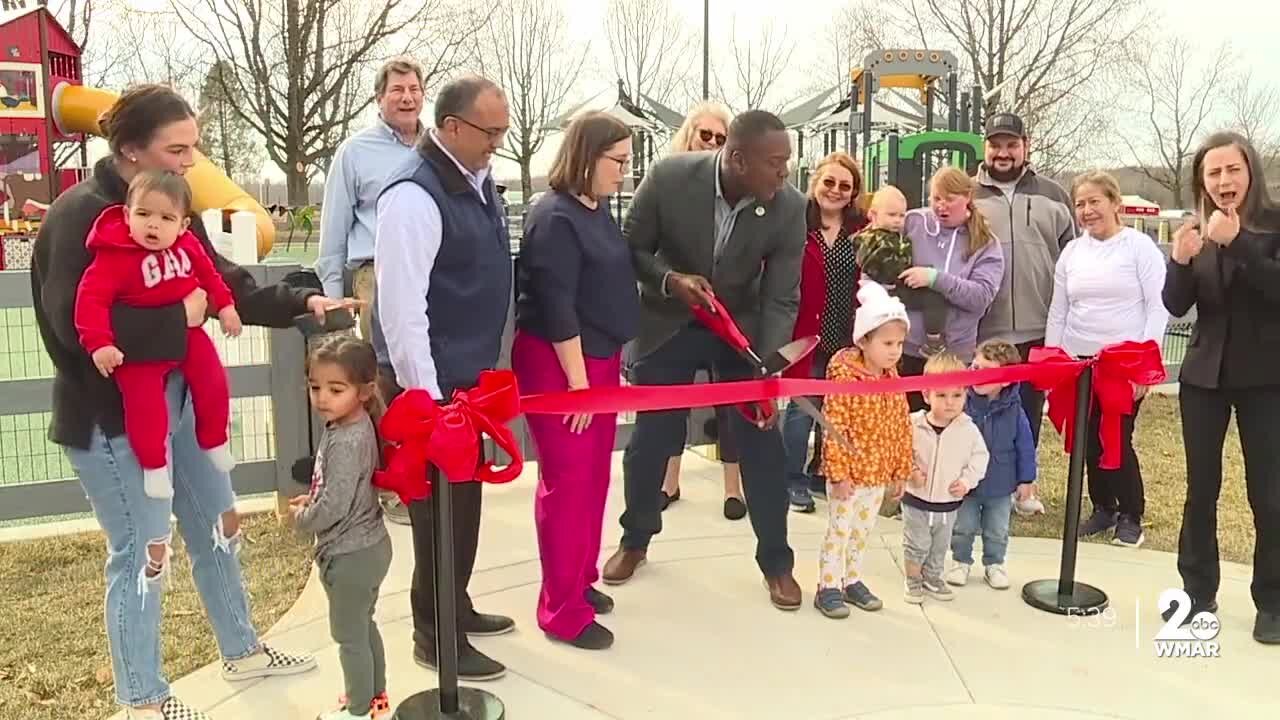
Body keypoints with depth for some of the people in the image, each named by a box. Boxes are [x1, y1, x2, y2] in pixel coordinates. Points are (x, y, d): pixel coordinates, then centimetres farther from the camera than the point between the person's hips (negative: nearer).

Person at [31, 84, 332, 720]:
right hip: (109, 416, -8)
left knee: (216, 525, 18)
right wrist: (179, 317, -20)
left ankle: (241, 651, 38)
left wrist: (301, 303, -2)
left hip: (176, 399, 8)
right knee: (141, 551, 3)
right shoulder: (78, 215, -19)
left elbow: (225, 284, 10)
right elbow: (75, 324, -27)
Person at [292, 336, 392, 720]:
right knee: (363, 626, 24)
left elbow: (333, 507, -29)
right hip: (366, 546, 10)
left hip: (351, 554, -10)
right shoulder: (351, 426, 2)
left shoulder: (347, 442, -28)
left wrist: (302, 517, -10)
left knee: (348, 635, 8)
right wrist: (312, 499, 2)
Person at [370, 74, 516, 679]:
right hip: (431, 382, -9)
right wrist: (425, 397, -22)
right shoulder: (413, 196, -22)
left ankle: (457, 608, 37)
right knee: (441, 504, 2)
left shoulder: (476, 178, 8)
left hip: (467, 374, 9)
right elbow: (401, 309, -24)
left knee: (463, 496, 19)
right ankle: (435, 637, 19)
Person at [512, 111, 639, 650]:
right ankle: (562, 609, 10)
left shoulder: (598, 209, 8)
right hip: (556, 362, -9)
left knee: (595, 476, 16)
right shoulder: (555, 219, -19)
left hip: (599, 357, 9)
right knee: (567, 481, -1)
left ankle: (581, 579, 32)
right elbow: (556, 307, -21)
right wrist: (577, 379, -19)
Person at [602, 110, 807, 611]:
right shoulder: (669, 177, -24)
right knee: (650, 441, 8)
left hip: (741, 329, 1)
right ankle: (635, 540, 33)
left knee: (762, 444, 1)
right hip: (668, 326, 0)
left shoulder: (789, 207, -21)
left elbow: (781, 299, -17)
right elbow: (629, 248, -10)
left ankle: (776, 561, 20)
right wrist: (670, 281, -29)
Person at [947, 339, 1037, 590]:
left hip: (1000, 485, 1)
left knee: (997, 532, 17)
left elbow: (1025, 447, -4)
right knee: (963, 527, 14)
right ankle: (961, 561, 34)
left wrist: (1026, 479, -1)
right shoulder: (962, 403, -18)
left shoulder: (1013, 410, -15)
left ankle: (994, 564, 36)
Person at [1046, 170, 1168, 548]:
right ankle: (1103, 508, 24)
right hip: (1078, 362, 4)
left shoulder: (1140, 247, -4)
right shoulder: (1071, 252, 8)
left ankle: (1131, 516, 14)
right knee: (1090, 441, 8)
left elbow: (1158, 307, -7)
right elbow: (1057, 312, 12)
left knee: (1119, 439, -3)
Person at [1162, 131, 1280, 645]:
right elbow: (1176, 307, -2)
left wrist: (1237, 243, -29)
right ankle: (1198, 592, 18)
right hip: (1205, 375, 3)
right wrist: (1180, 261, -21)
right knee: (1201, 486, 7)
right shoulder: (1198, 232, 4)